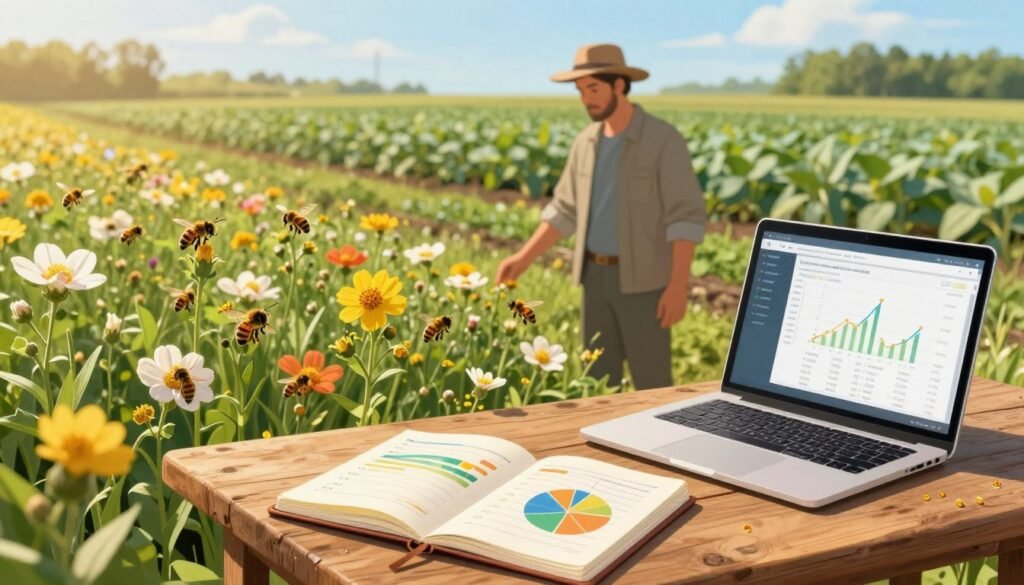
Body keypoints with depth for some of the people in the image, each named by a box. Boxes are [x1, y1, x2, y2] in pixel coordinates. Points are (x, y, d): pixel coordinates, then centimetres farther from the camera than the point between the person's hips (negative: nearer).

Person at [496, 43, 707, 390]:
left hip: (644, 281, -6)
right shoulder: (587, 142, 7)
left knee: (652, 386, -2)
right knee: (599, 380, 9)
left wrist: (678, 285, -25)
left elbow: (687, 217, -17)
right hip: (598, 277, 6)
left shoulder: (664, 140, -14)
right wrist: (524, 258, 4)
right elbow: (566, 211, 14)